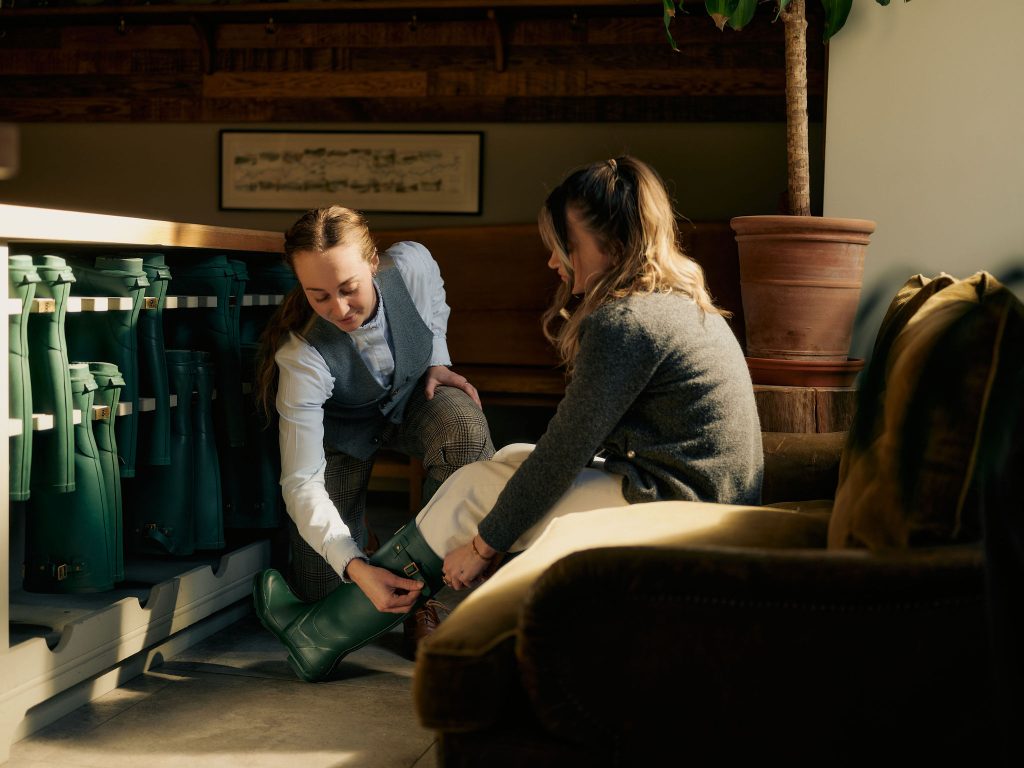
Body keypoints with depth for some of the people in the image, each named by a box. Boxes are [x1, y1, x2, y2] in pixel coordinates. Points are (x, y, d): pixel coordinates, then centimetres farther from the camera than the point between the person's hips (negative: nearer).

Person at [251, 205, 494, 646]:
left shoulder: (414, 264, -29)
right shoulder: (302, 356, -37)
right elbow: (301, 483, -37)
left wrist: (437, 363, -13)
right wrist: (356, 568, -48)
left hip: (413, 396, 2)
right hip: (344, 429, -2)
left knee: (466, 430, -36)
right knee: (319, 590, -7)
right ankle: (360, 536, 29)